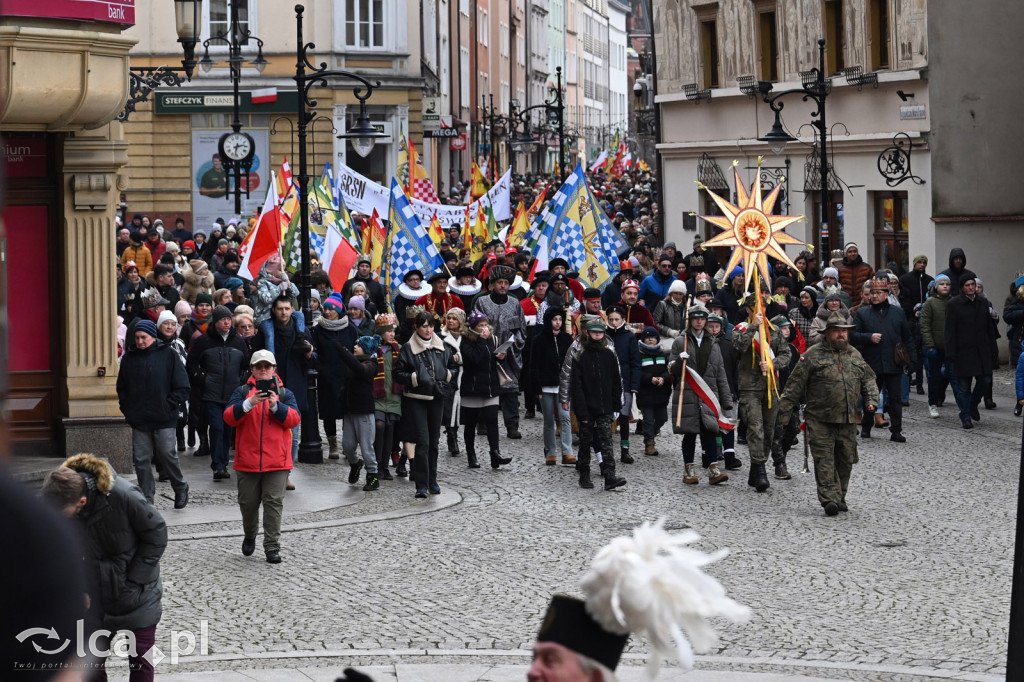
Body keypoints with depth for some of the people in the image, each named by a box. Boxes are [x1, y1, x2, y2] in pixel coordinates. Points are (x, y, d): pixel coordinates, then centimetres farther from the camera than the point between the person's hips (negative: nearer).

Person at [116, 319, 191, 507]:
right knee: (141, 459, 1)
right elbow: (121, 388, 18)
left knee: (167, 454, -5)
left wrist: (169, 406, -8)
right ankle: (147, 499, 10)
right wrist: (127, 409, 5)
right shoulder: (129, 358, 10)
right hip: (139, 420, 3)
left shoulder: (168, 354, 0)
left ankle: (180, 489, 19)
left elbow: (182, 387, 0)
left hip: (164, 420, -3)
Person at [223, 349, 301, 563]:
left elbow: (294, 419, -5)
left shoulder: (284, 393, 9)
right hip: (247, 460, 1)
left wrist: (275, 406, -20)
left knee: (274, 503, -5)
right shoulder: (242, 392, 7)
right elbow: (228, 417, -7)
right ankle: (249, 536, 34)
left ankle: (272, 547, -2)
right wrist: (249, 403, -22)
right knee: (248, 503, 9)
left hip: (277, 462, -1)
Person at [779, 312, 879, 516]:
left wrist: (871, 400, 7)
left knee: (845, 460, 9)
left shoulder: (855, 355, 13)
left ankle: (840, 498, 22)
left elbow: (868, 379, 24)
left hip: (848, 421, 5)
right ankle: (829, 499, -14)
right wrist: (785, 411, -5)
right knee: (824, 460, -10)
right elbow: (795, 384, -2)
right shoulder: (813, 355, -3)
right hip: (820, 420, -5)